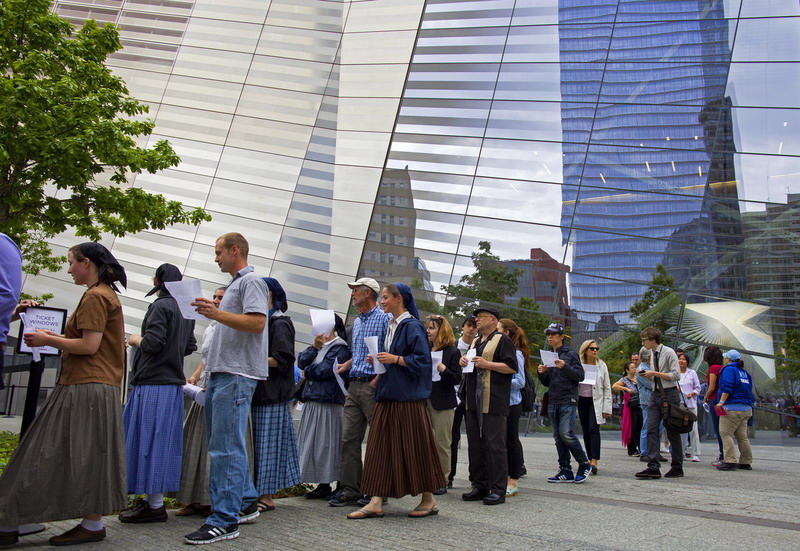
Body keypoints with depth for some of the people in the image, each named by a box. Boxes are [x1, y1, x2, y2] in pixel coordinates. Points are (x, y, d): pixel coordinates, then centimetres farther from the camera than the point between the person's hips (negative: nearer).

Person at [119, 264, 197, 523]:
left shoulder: (161, 306, -10)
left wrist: (136, 339, 0)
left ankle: (154, 505, 0)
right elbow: (190, 347, 18)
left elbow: (153, 343, -18)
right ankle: (154, 499, 19)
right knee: (163, 441, 12)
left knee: (149, 440, -4)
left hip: (153, 384, -8)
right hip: (174, 384, 8)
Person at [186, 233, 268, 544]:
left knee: (226, 448, -10)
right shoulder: (235, 284, 24)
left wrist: (218, 314, -24)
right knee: (223, 444, 14)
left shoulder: (251, 281, -5)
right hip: (222, 374, 10)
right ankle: (245, 504, 23)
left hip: (236, 376, -10)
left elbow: (257, 323, -19)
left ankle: (225, 520, -5)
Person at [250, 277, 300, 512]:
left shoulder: (280, 323, -7)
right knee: (259, 443, 7)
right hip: (260, 392, 8)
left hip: (272, 394, -8)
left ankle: (266, 496, 2)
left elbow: (281, 359, -15)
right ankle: (262, 493, 13)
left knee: (267, 443, -4)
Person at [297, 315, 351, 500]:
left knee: (326, 442, -5)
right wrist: (315, 347, -5)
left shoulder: (339, 348, -6)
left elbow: (322, 370, -14)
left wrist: (307, 372, 3)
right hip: (313, 401, 8)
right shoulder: (319, 345, 19)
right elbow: (301, 362, 7)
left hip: (329, 403, -8)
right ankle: (322, 484, 15)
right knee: (314, 443, 8)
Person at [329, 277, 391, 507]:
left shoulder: (385, 318, -5)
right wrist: (342, 367, 12)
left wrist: (378, 379, -18)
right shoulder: (357, 322, 21)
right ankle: (350, 489, 11)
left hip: (373, 386, -8)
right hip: (354, 386, 8)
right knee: (349, 438, 6)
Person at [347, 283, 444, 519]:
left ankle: (429, 500, 14)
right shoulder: (390, 326, 16)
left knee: (413, 447, -1)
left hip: (407, 397, -9)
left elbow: (423, 359, -16)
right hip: (388, 395, 9)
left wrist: (395, 359, -20)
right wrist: (379, 360, 6)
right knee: (381, 447, 4)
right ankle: (376, 502, 6)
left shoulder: (412, 326, -10)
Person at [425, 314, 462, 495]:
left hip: (443, 404, -5)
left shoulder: (452, 351, -2)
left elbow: (457, 379, -7)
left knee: (441, 443, 0)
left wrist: (443, 370, -22)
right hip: (424, 400, 5)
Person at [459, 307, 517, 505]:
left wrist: (487, 364, -17)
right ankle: (480, 486, 18)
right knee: (475, 444, 10)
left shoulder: (502, 340, -2)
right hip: (473, 401, 8)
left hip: (493, 402, -8)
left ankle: (498, 490, 1)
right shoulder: (475, 342, 22)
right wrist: (464, 362, 10)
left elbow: (512, 367, -11)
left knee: (495, 445, -5)